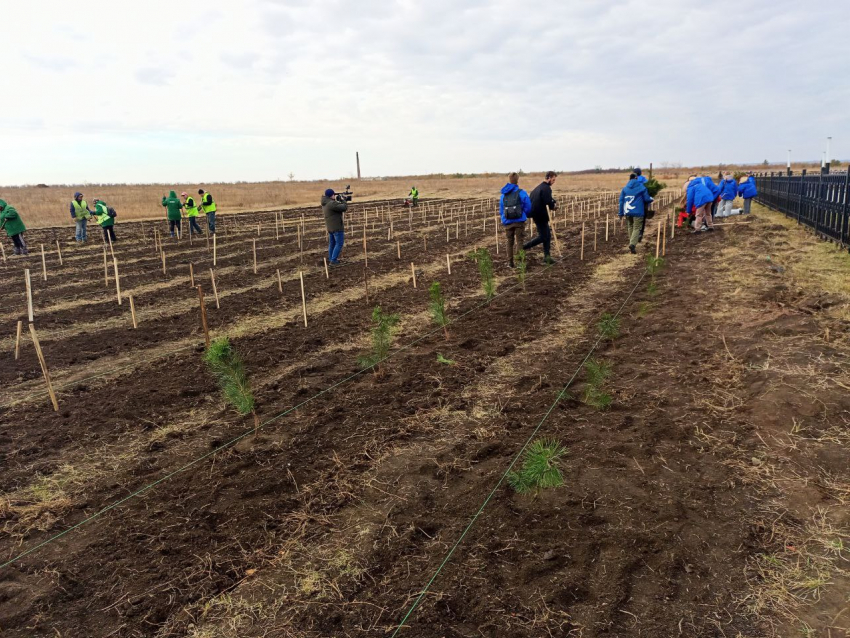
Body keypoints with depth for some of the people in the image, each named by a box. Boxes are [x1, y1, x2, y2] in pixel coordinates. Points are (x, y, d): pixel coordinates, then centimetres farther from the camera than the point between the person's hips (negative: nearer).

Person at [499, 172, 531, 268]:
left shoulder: (503, 195, 6)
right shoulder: (521, 193, -7)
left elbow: (501, 210, 9)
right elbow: (528, 207, -6)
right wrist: (524, 215, 13)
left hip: (507, 222, 4)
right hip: (519, 221, -4)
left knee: (510, 242, 14)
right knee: (520, 241, 3)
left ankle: (510, 262, 15)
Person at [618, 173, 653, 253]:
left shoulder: (625, 188, 8)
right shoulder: (641, 187, -1)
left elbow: (621, 200, 6)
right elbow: (647, 199, 1)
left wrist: (621, 213, 10)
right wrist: (651, 199, 25)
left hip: (627, 212, 3)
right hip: (638, 212, -3)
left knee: (630, 227, 20)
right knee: (637, 228, -3)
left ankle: (632, 243, 25)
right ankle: (632, 244, -23)